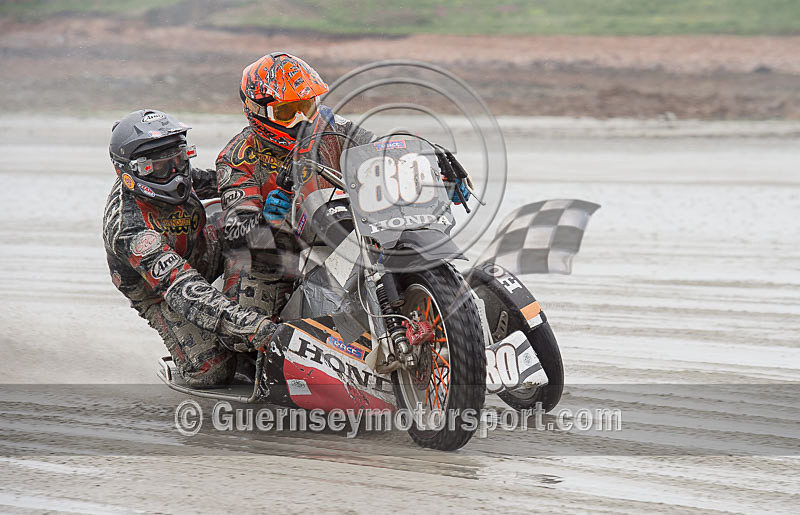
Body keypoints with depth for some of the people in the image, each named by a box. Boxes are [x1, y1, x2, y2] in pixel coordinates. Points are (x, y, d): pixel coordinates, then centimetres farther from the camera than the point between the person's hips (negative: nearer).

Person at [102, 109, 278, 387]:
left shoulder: (166, 176, -16)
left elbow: (205, 180, 11)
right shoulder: (129, 226, -39)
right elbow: (182, 290, -48)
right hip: (160, 294, -6)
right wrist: (243, 323, -58)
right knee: (210, 372, -22)